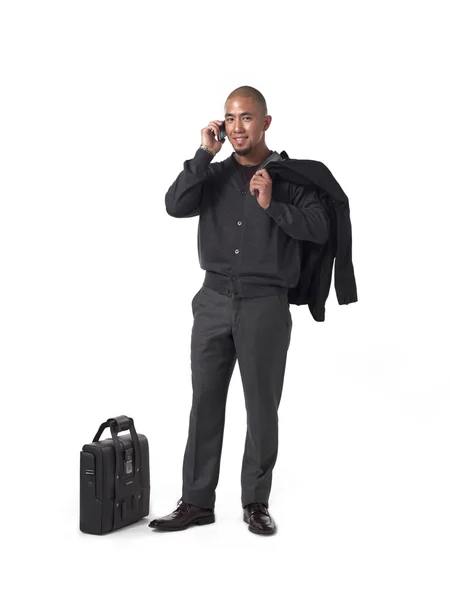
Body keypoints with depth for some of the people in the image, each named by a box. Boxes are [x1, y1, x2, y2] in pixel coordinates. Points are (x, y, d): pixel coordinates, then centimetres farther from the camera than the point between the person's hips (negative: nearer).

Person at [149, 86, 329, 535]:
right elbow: (176, 206, -8)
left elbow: (319, 229, -8)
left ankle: (256, 502, 18)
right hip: (214, 300, 3)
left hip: (266, 304, -2)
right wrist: (205, 154, -10)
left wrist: (271, 205, -17)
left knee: (262, 407, 5)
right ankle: (196, 502, 13)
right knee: (205, 402, 5)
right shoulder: (214, 175, 9)